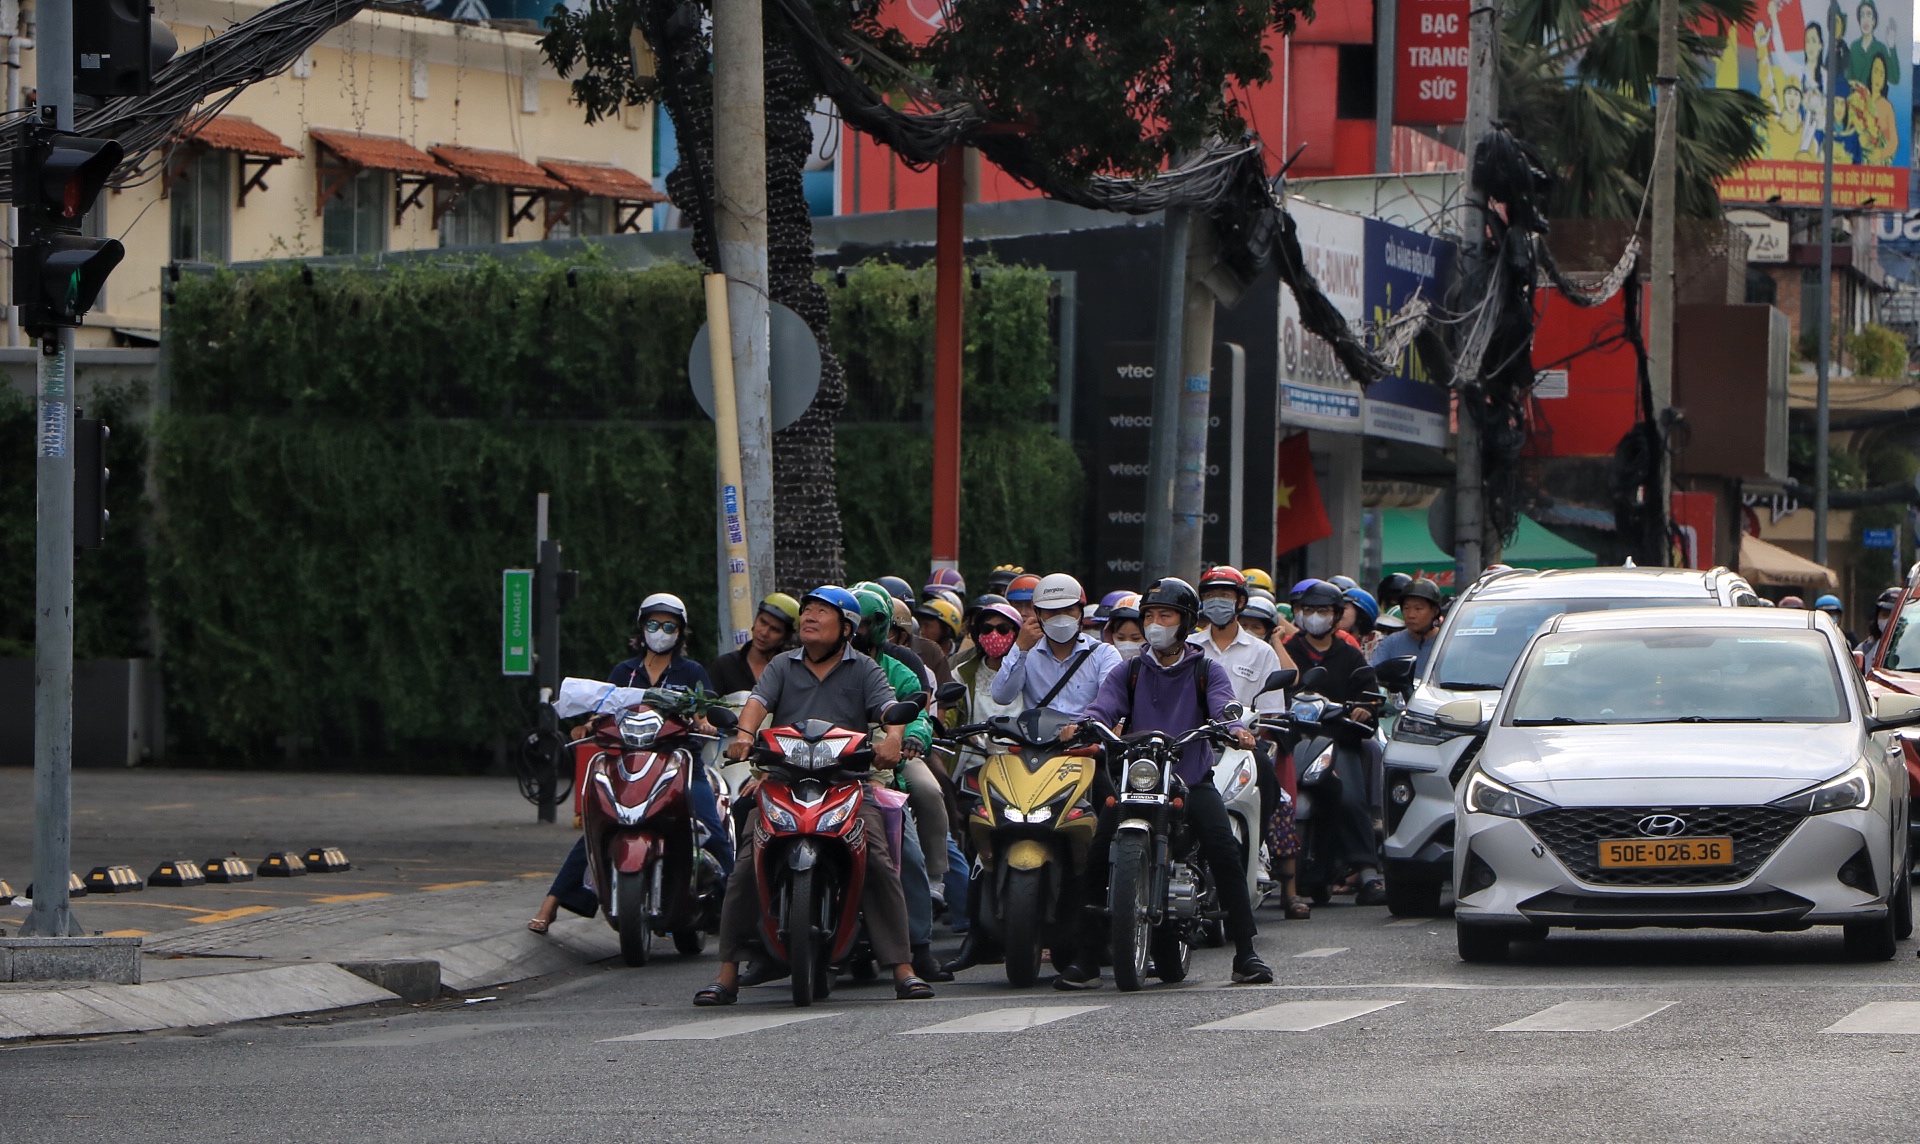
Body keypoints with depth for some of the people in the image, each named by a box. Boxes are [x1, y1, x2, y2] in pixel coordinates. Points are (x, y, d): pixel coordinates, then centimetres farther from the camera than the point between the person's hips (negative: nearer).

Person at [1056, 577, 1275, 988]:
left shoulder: (1206, 672, 13)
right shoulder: (1127, 672, 16)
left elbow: (1222, 706, -7)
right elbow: (1105, 705, -2)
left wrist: (1235, 728, -32)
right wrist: (1082, 725, -26)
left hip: (1193, 779, -1)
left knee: (1225, 851, -22)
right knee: (1097, 856, -17)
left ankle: (1246, 954, -17)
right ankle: (1085, 961, -11)